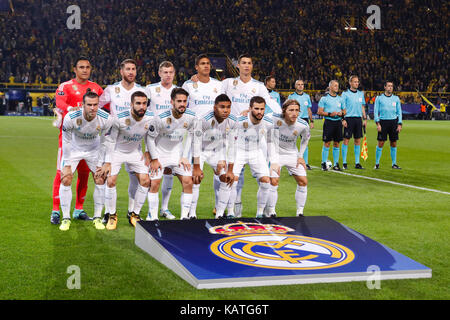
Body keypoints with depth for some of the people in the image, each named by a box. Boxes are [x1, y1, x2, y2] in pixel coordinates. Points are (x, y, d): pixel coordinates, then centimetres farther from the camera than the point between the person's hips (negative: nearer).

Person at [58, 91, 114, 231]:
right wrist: (67, 164, -14)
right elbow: (66, 141, -16)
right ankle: (66, 218, 3)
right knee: (65, 180, -11)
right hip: (74, 148, -1)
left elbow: (104, 143, -11)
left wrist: (100, 164, -10)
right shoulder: (70, 118, -32)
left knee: (100, 180, -5)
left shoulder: (106, 119, -27)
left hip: (94, 149, 2)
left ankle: (97, 218, 9)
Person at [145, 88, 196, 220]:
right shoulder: (160, 118, -25)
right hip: (160, 153, -3)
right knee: (154, 184, -10)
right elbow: (150, 137, -12)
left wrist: (185, 157, 0)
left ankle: (185, 216, 3)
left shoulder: (190, 117, -14)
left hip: (177, 153, 3)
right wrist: (154, 159, -11)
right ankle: (152, 216, 3)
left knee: (188, 182, -7)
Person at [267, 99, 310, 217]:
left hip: (292, 154, 3)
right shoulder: (275, 119, -27)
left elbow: (306, 138, 6)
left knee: (303, 182, -1)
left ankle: (300, 212, 15)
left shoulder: (303, 125, -18)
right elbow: (270, 141, -21)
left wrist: (300, 156, 4)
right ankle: (271, 212, -2)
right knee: (273, 182, -16)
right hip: (275, 154, -3)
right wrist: (273, 162, -26)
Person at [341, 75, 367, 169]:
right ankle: (344, 163, 2)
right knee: (346, 140, -4)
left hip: (358, 118, 5)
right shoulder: (345, 93, -1)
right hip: (349, 118, -5)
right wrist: (343, 119, -12)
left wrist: (365, 119, 11)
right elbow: (342, 108, -3)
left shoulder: (361, 93, 13)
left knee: (358, 140, 5)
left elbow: (362, 107, 18)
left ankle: (357, 163, 11)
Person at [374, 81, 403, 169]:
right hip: (383, 122, -3)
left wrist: (399, 124, 2)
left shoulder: (396, 98, 10)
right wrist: (377, 123, -9)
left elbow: (399, 112, 11)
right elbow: (375, 111, 1)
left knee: (394, 144, 4)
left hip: (393, 122, 3)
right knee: (380, 143, -4)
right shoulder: (379, 98, 3)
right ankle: (377, 163, 5)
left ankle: (394, 164, 11)